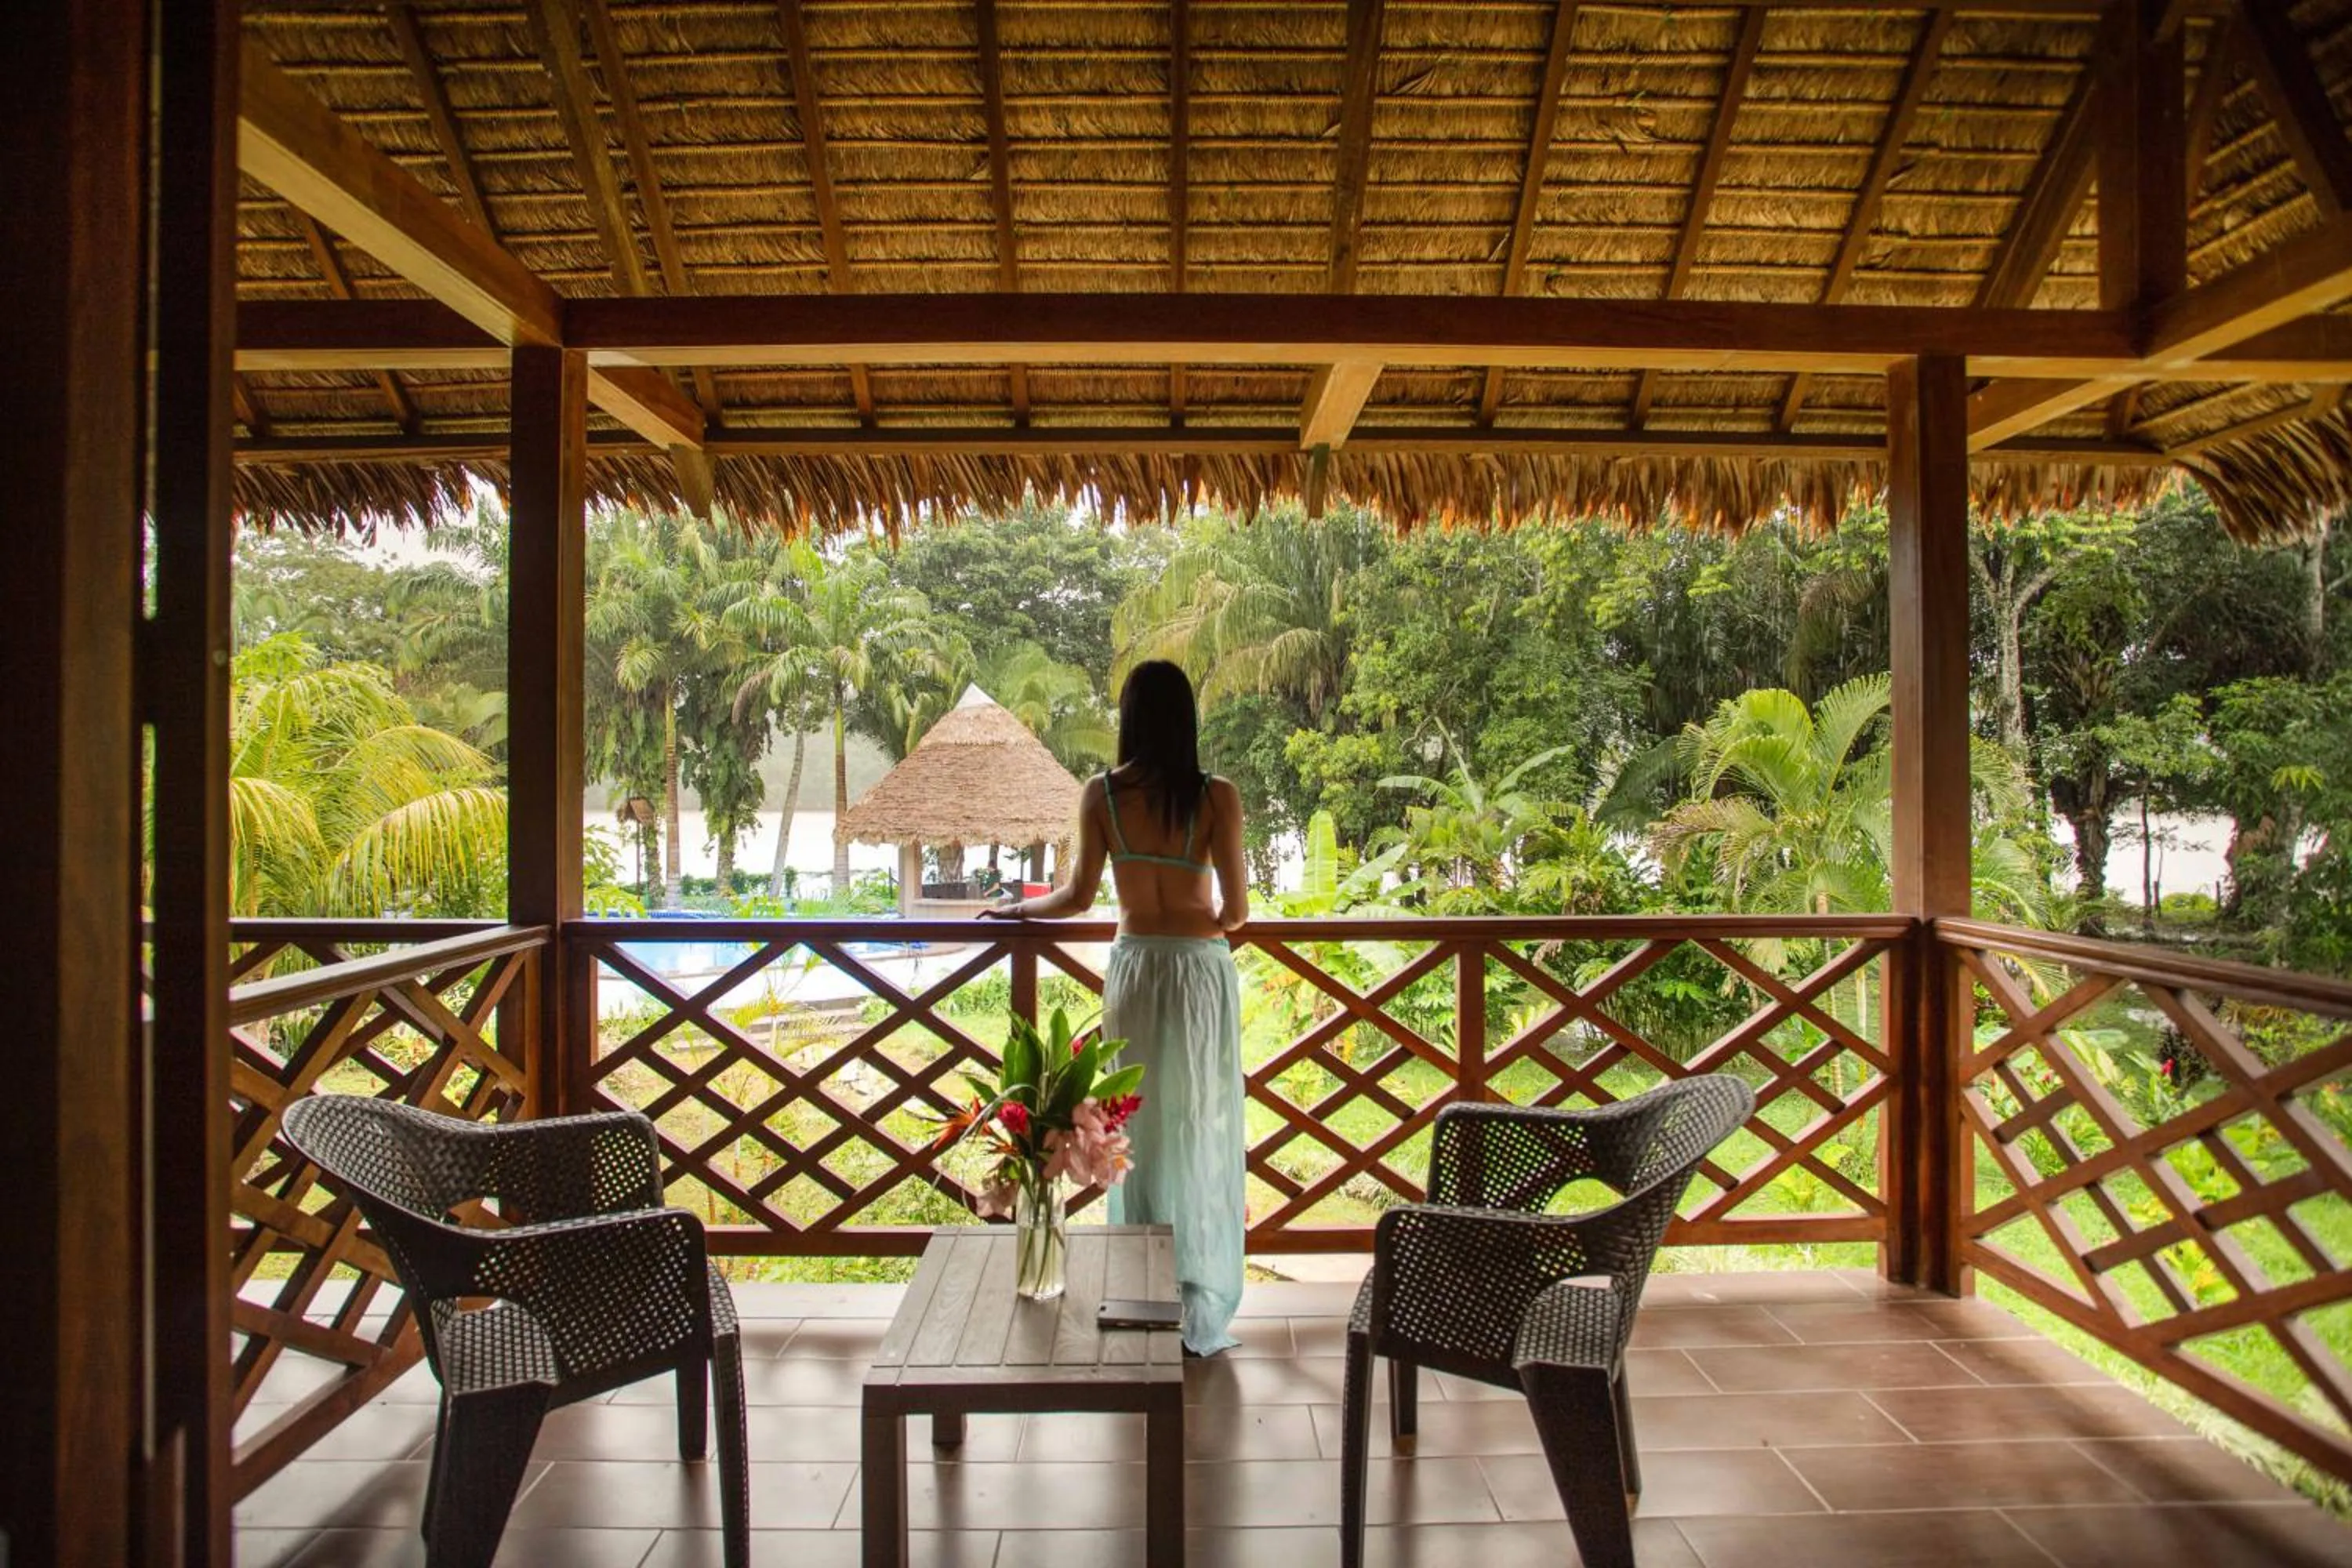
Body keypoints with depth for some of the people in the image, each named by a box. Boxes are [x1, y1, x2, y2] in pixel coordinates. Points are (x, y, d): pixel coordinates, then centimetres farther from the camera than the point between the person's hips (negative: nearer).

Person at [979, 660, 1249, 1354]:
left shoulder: (1102, 794, -4)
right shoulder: (1217, 796, -9)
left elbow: (1078, 897, 2)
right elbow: (1236, 910, -7)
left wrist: (1018, 908, 20)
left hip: (1134, 969, 2)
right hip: (1201, 971, -2)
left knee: (1139, 1136, 12)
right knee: (1201, 1135, 7)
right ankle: (1200, 1314, 14)